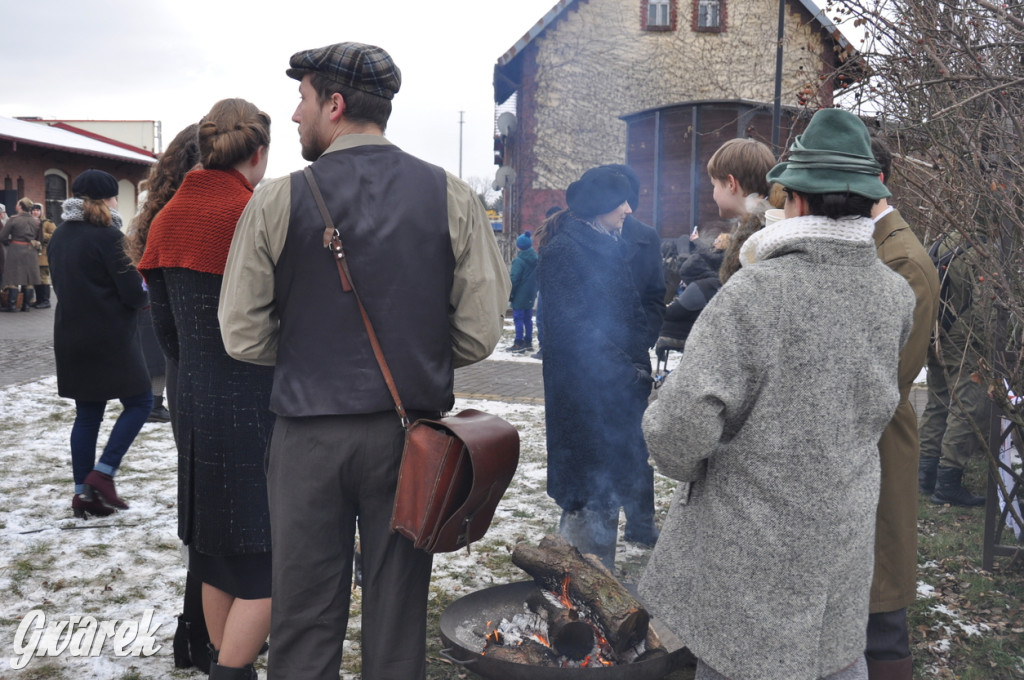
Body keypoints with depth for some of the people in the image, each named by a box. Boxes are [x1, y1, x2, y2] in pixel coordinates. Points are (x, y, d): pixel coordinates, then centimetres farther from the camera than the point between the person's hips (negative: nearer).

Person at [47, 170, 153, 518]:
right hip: (111, 339, -7)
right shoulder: (106, 236, -14)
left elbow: (61, 284, 18)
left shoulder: (59, 236, 9)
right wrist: (144, 295, 6)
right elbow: (134, 293, -15)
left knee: (87, 413, 12)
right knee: (139, 402, 5)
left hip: (72, 338, 8)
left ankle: (83, 491, 12)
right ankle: (102, 473, -3)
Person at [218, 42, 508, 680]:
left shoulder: (277, 202, -6)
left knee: (305, 626, 11)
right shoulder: (453, 196, -2)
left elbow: (244, 337, -5)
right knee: (398, 623, 13)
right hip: (410, 434, 2)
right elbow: (481, 332, -4)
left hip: (309, 434, -1)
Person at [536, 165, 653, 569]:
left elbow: (633, 313, 16)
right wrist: (626, 371, -15)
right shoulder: (565, 252, -12)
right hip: (584, 394, -9)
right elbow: (574, 328, -18)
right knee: (591, 490, -3)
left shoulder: (610, 248, 16)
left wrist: (639, 366, 5)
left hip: (617, 390, 9)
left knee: (608, 486, 15)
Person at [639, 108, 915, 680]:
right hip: (846, 522, 6)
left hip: (752, 531, -5)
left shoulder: (754, 293, -24)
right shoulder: (896, 295, -5)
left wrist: (688, 466, -4)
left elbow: (683, 421, -28)